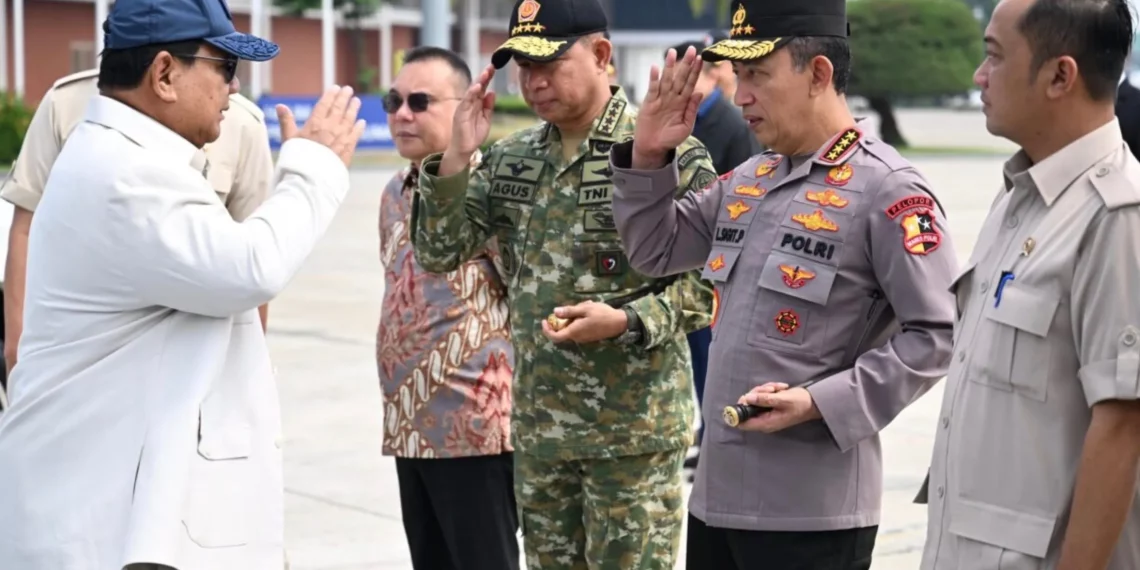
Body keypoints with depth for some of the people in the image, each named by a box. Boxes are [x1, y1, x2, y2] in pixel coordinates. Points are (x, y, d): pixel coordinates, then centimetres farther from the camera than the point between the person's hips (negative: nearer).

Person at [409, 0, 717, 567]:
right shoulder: (511, 160, 8)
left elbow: (711, 281, -9)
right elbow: (437, 253, 5)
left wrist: (627, 322, -23)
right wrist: (456, 156, -7)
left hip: (634, 429, -6)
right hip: (539, 428, 6)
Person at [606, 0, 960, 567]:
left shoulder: (886, 189, -11)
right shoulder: (746, 180, 12)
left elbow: (937, 333, -14)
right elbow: (654, 251, 21)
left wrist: (822, 403, -20)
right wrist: (647, 159, 6)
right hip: (717, 491, 8)